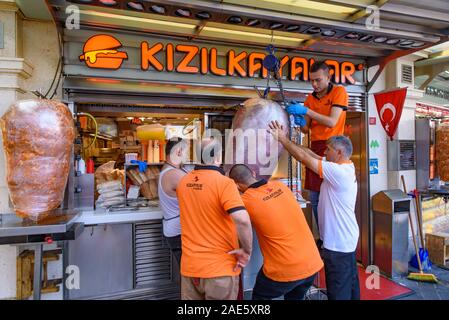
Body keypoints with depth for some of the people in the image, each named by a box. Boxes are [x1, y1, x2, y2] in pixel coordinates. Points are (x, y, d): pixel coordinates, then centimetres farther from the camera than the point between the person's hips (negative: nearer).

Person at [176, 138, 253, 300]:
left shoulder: (183, 182, 1)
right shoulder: (224, 182, -18)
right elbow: (242, 220, -30)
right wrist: (247, 251, -16)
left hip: (189, 267, 5)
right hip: (220, 268, -5)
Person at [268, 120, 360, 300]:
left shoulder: (338, 171, -23)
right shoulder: (345, 167, 5)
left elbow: (304, 158, -20)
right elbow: (311, 155, 3)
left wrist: (283, 140, -10)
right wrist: (286, 140, 1)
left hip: (338, 244, -10)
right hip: (346, 239, 10)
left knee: (338, 292, 3)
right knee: (350, 285, 22)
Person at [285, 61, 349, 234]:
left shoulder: (339, 91, -2)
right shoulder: (310, 98, 13)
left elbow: (331, 122, -15)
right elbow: (306, 129, 11)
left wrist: (306, 111, -21)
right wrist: (300, 121, -11)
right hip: (315, 148, 5)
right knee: (315, 199, 7)